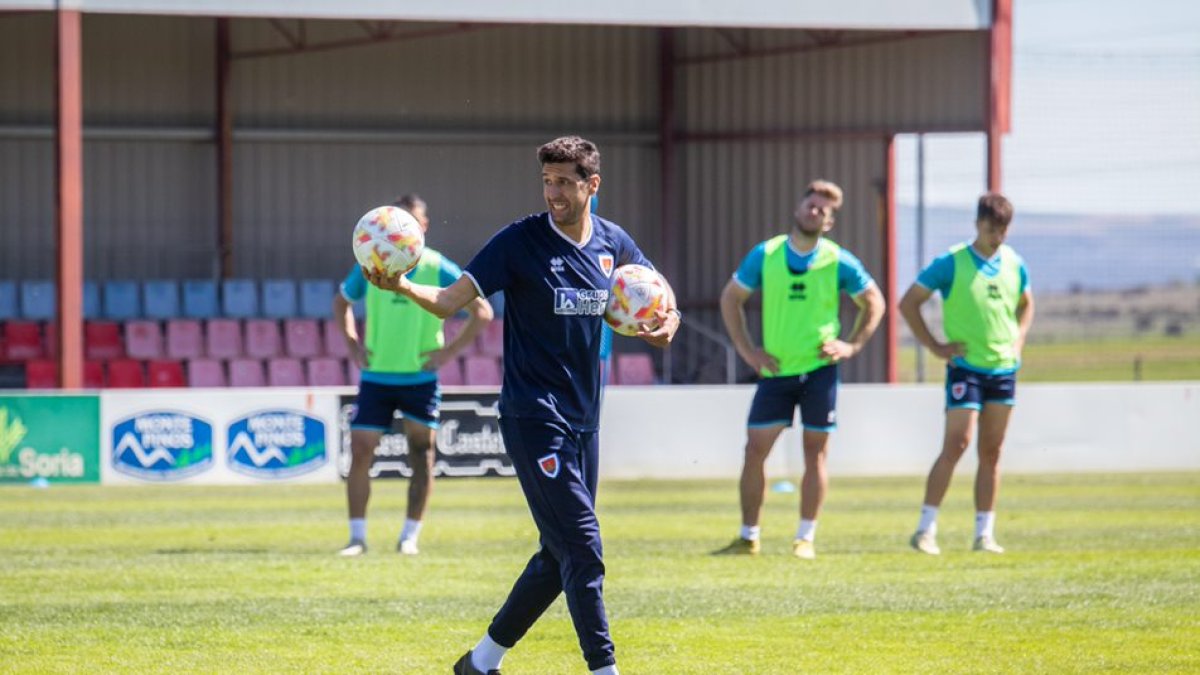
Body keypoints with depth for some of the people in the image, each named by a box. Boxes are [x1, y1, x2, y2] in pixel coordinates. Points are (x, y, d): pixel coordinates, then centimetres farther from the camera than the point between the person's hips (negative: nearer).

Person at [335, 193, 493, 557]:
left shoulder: (440, 271, -7)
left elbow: (482, 312, 0)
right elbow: (341, 301, 17)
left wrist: (449, 352, -7)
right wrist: (352, 343, 3)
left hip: (421, 378, -1)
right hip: (375, 376, 1)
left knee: (421, 452, -3)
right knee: (360, 452, -5)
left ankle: (410, 536, 5)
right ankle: (357, 536, 4)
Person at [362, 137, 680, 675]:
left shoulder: (611, 243, 5)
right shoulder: (520, 241, -10)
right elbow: (452, 300, -13)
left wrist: (667, 317, 0)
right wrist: (404, 287, -32)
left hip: (583, 421, 7)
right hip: (533, 418, -6)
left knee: (560, 555, 11)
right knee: (581, 548, -13)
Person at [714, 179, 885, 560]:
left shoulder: (839, 262, -4)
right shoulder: (765, 255, -2)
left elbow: (874, 302, 9)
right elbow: (730, 298, 9)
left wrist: (852, 345, -1)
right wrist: (746, 349, 2)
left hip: (819, 368, -1)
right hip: (776, 371, 1)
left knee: (815, 452, 1)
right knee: (755, 449, -2)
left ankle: (805, 539, 8)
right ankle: (748, 538, 7)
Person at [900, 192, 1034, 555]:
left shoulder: (1013, 263, 7)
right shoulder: (951, 263, -9)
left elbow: (1026, 304, 26)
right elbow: (908, 303, -5)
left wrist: (1019, 339, 9)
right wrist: (934, 346, -8)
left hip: (1004, 368, 5)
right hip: (966, 367, -5)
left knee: (992, 451, 6)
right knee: (956, 444, -12)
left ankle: (985, 533, 10)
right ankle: (926, 529, -8)